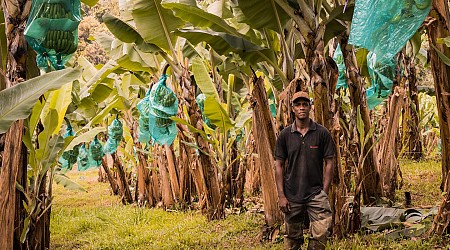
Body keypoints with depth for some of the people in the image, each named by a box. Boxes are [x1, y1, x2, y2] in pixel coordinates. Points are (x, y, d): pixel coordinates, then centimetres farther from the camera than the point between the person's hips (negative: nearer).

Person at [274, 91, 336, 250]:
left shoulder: (322, 133, -1)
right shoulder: (285, 134, 2)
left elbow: (329, 163, 1)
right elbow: (279, 165, 3)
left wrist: (324, 193, -5)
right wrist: (281, 195, -3)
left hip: (316, 193, -1)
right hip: (292, 195, 1)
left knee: (321, 234, -12)